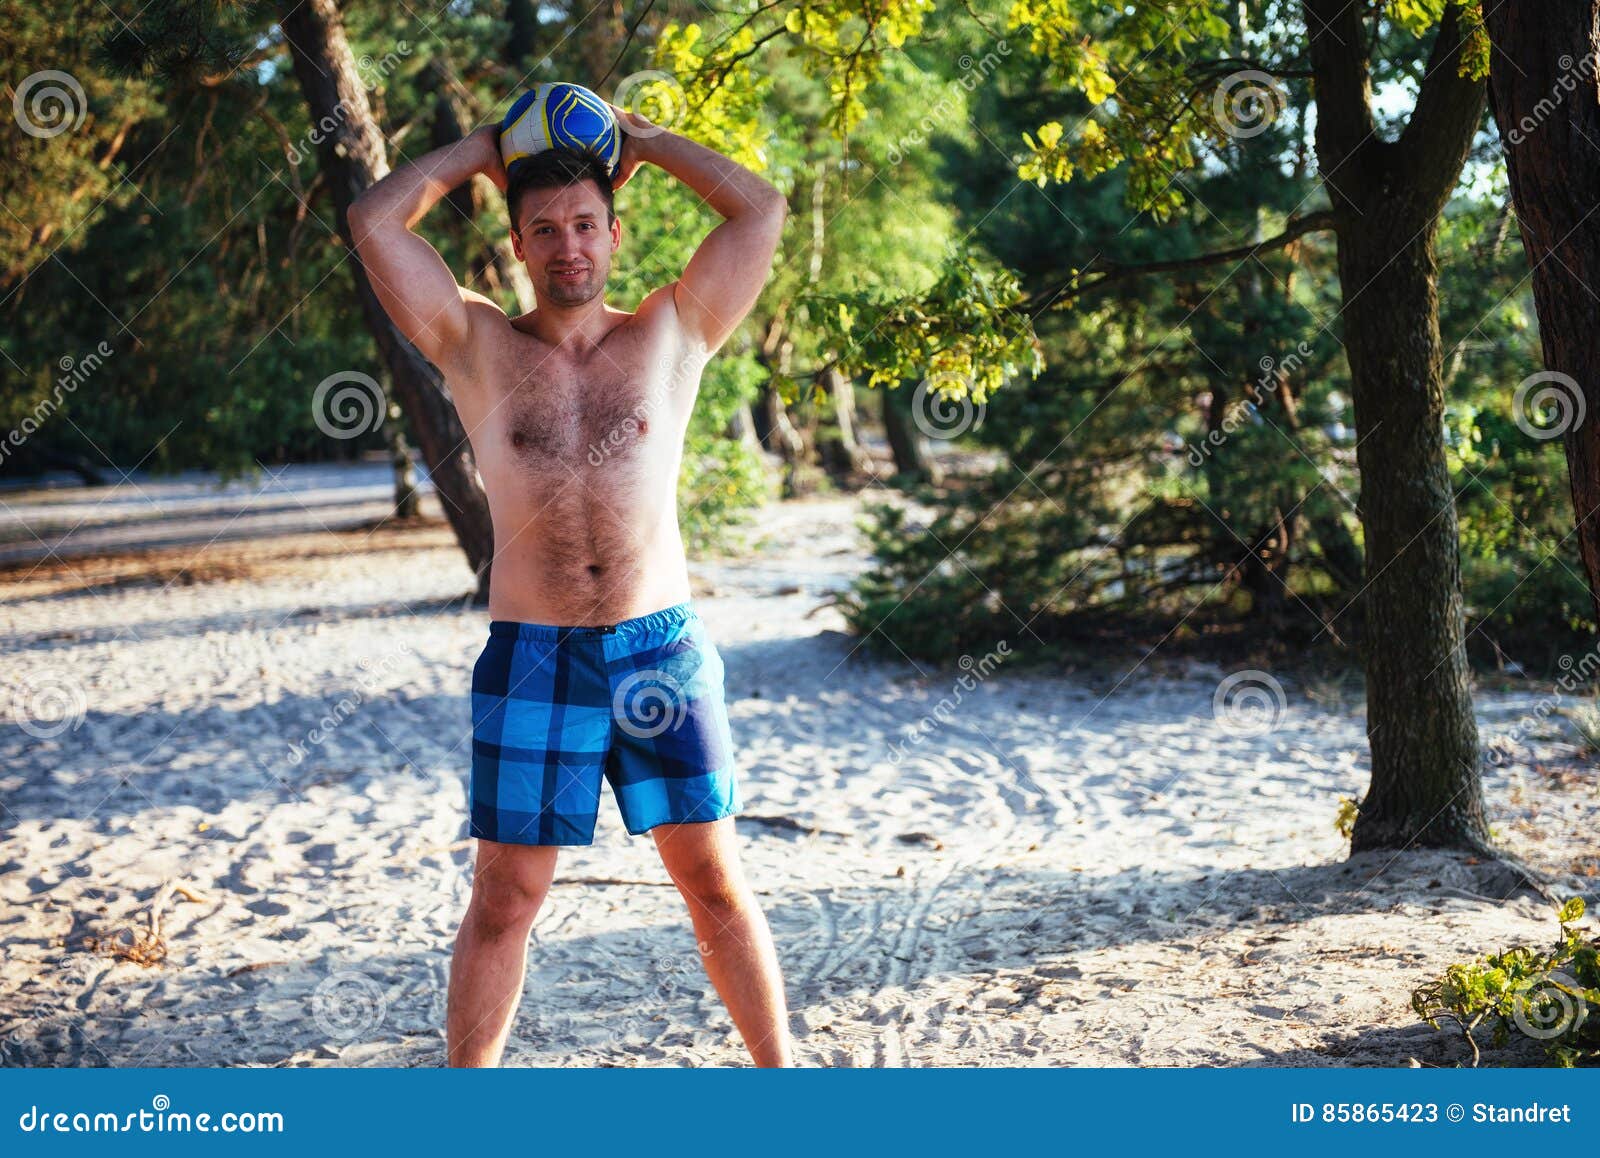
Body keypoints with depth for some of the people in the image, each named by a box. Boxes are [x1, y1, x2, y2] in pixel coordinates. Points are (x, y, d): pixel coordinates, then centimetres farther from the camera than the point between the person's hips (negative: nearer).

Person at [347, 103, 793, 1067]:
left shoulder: (672, 336, 7)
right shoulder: (477, 346, 6)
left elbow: (761, 209, 4)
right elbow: (375, 222, -1)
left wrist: (640, 140, 11)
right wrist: (483, 148, 10)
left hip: (662, 649, 1)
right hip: (532, 659, 0)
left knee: (716, 879, 6)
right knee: (506, 896, 5)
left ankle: (779, 1065, 19)